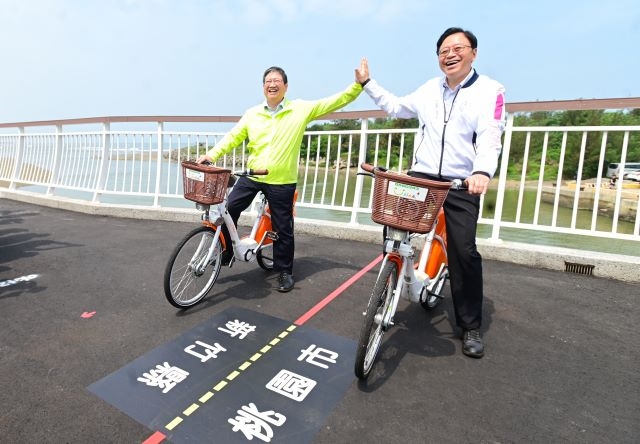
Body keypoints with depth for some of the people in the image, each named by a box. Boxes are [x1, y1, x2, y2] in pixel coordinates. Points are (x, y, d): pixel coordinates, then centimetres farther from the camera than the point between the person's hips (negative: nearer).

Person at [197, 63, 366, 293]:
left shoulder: (301, 109, -1)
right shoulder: (252, 114, 7)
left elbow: (336, 101, -1)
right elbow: (233, 137, 6)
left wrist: (359, 84, -7)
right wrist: (212, 154, -6)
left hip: (282, 181, -3)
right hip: (252, 176, 3)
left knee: (283, 229, 6)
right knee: (228, 210, 1)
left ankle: (285, 271, 24)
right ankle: (226, 253, 25)